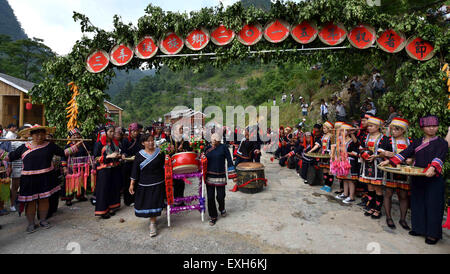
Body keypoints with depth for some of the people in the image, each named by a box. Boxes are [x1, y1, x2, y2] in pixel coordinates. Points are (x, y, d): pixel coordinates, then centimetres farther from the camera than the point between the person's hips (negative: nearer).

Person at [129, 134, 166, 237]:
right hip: (143, 184, 1)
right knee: (145, 203, 11)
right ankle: (151, 217, 39)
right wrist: (132, 184, -3)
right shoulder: (139, 155, -2)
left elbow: (164, 166, 5)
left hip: (157, 183, -1)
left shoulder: (160, 152, -3)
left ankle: (152, 223, 15)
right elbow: (135, 170, 0)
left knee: (154, 202, -1)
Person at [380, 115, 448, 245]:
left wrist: (433, 168, -36)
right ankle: (419, 228, 23)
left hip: (434, 178, -4)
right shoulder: (416, 143, 11)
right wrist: (389, 161, -6)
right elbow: (405, 153, 6)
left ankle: (433, 233, 11)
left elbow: (439, 158, -17)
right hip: (417, 178, 4)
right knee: (417, 203, 10)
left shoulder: (441, 143, -1)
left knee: (433, 205, 0)